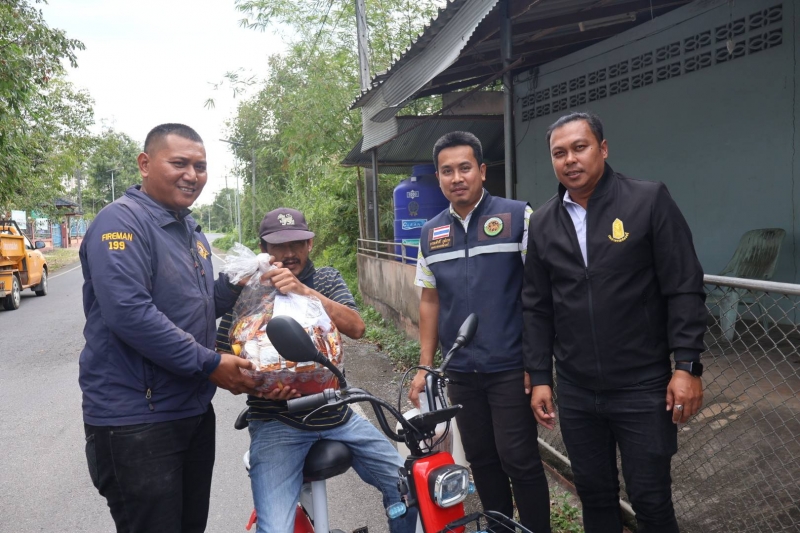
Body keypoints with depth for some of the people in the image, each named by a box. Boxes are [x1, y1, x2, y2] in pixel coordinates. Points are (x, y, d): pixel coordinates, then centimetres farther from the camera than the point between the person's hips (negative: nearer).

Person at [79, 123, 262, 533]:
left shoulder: (191, 231, 13)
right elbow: (129, 313, -27)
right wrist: (211, 365, -22)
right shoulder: (122, 221, -15)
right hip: (136, 419, -9)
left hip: (194, 409, 9)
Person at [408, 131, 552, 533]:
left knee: (519, 461, 1)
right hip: (461, 373, 5)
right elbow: (429, 301, 13)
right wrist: (424, 367, 10)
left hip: (510, 369, -4)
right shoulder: (431, 234, 9)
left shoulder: (518, 217, -6)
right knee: (481, 460, 15)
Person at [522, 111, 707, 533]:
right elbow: (537, 307, 8)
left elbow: (684, 289, -7)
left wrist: (687, 365, -12)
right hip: (575, 392, 4)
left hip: (644, 388, -3)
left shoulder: (649, 201, -5)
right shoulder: (544, 222, 6)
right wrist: (539, 378, 6)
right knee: (594, 497, 15)